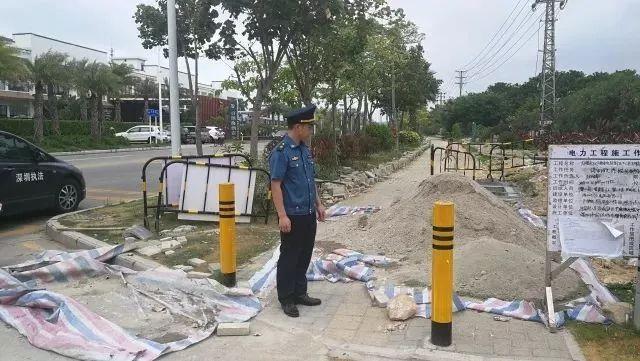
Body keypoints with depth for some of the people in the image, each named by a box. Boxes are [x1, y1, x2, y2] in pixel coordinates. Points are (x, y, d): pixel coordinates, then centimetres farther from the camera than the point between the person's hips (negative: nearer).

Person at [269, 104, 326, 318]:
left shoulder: (305, 150, 10)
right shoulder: (281, 152, -15)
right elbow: (275, 185, -17)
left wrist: (318, 204, 17)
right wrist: (282, 215, -21)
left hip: (309, 214, 8)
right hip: (292, 215, -8)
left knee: (305, 255, 16)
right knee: (289, 257, 4)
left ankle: (300, 293, 30)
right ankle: (286, 299, 17)